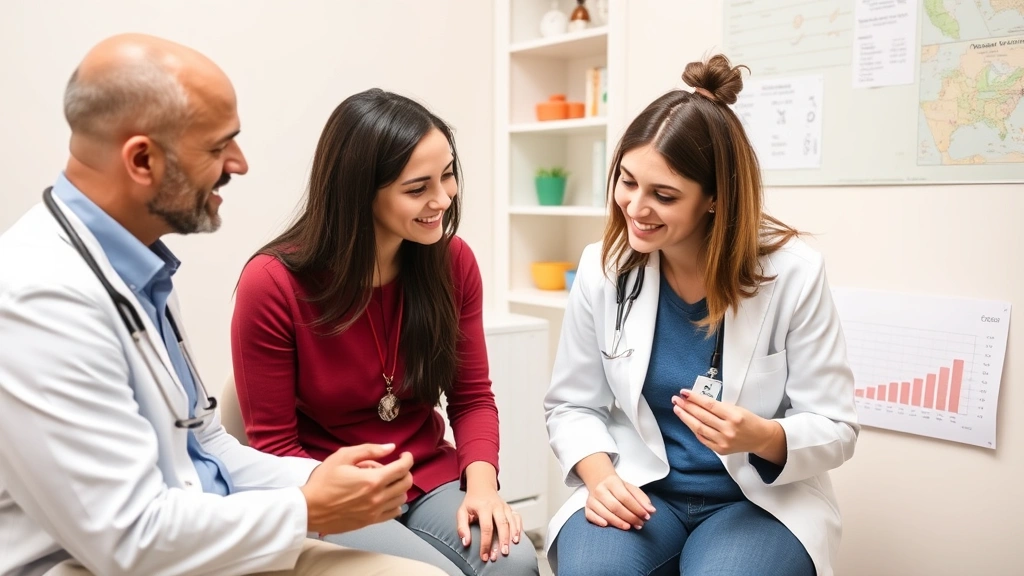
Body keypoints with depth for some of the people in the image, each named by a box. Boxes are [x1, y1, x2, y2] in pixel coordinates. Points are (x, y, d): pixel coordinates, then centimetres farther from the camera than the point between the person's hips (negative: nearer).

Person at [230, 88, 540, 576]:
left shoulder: (453, 260, -5)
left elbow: (472, 396, 1)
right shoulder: (273, 283, -16)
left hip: (433, 478, 4)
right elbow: (273, 445, -9)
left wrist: (481, 483, -17)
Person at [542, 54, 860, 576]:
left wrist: (763, 437, -29)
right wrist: (600, 474, -17)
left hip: (760, 499, 0)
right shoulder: (602, 267, -7)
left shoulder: (793, 273, -13)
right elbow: (572, 404, 2)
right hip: (638, 489, 1)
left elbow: (835, 428, -8)